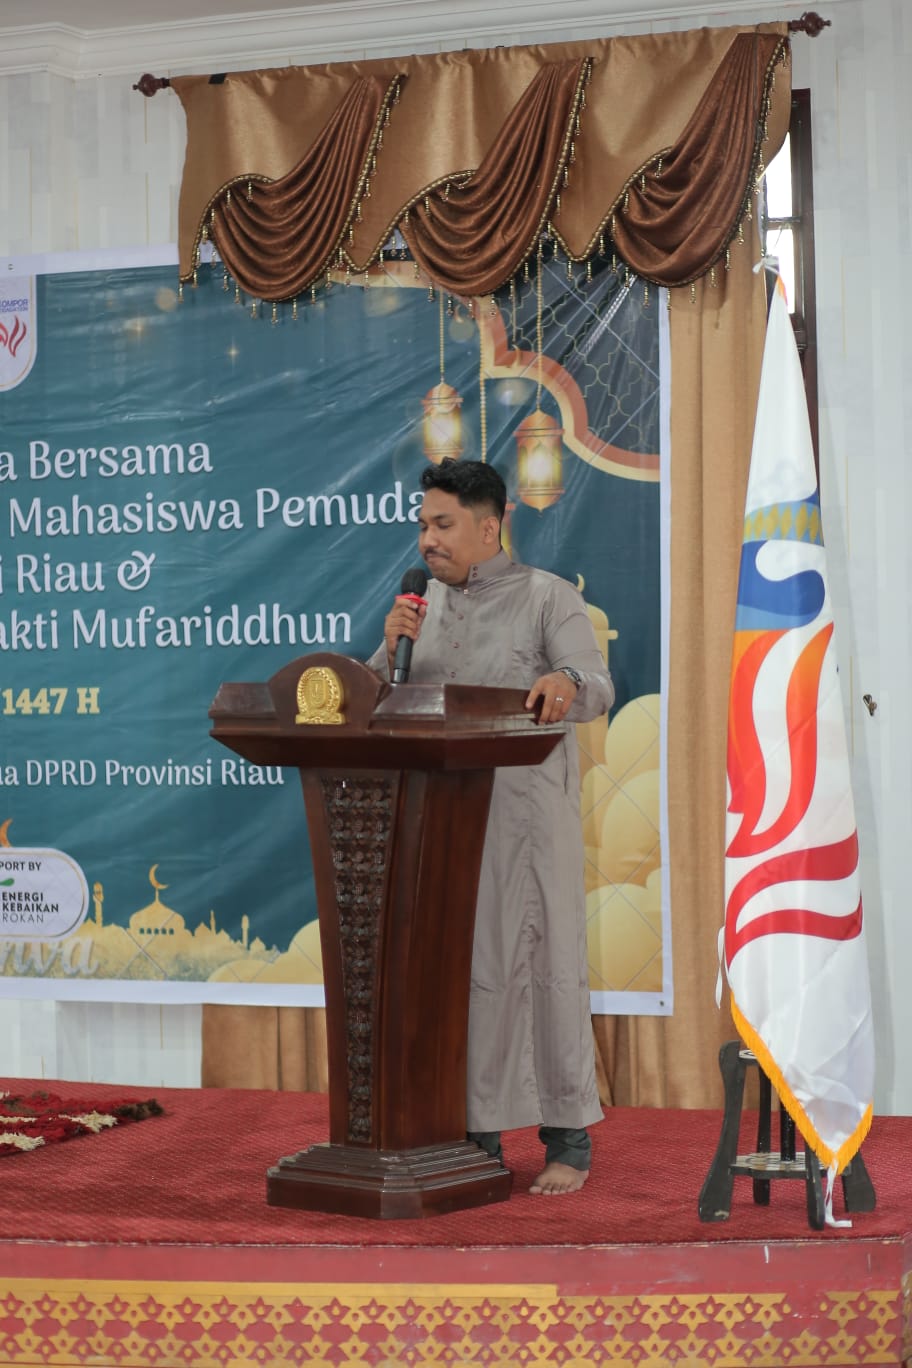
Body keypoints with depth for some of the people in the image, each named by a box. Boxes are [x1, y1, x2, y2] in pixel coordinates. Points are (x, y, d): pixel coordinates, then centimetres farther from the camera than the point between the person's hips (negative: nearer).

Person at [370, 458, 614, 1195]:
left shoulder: (549, 597, -2)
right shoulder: (427, 606, 15)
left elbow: (598, 690, -16)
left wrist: (566, 684, -40)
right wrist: (390, 645, -8)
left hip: (526, 817, -5)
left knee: (545, 965, -2)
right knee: (462, 969, 7)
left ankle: (569, 1140, 6)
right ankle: (479, 1135, 15)